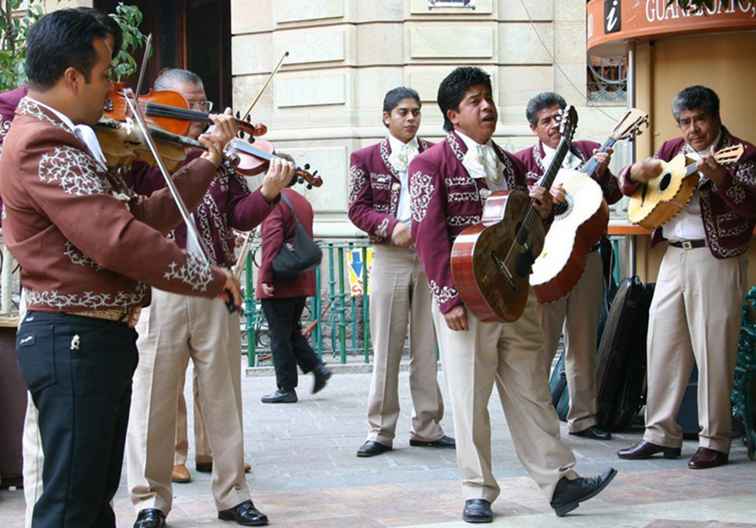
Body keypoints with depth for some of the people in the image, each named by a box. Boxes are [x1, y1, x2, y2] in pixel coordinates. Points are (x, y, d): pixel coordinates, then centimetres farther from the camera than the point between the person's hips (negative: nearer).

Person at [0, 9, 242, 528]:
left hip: (100, 338, 11)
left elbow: (143, 217, 14)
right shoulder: (43, 146, -18)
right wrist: (212, 278, -17)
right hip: (75, 341, -11)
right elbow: (120, 240, -27)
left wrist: (207, 163, 12)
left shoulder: (65, 142, 15)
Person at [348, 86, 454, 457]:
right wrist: (391, 227, -15)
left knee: (428, 347, 5)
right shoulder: (366, 158, 6)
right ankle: (380, 431, 6)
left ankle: (427, 427, 13)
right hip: (389, 256, -2)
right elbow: (357, 208, 1)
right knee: (386, 347, 0)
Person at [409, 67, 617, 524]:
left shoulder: (509, 163, 17)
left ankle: (561, 481, 8)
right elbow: (429, 234, -10)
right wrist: (448, 299, -17)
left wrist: (542, 211, 0)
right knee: (471, 398, 0)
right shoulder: (432, 164, -2)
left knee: (532, 392, 7)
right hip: (466, 300, -5)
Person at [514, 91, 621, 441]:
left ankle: (582, 418, 17)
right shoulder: (523, 161, 4)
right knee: (542, 342, -2)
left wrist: (599, 172, -13)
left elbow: (613, 195, 4)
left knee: (584, 341, 9)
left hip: (586, 254, 3)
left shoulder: (589, 151, 12)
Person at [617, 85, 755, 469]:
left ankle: (714, 441, 6)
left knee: (712, 352, -3)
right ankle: (661, 435, 16)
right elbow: (626, 185, 17)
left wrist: (718, 177, -34)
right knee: (662, 345, 7)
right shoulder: (672, 150, 15)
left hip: (716, 260, -6)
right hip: (674, 257, 6)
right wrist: (638, 172, -5)